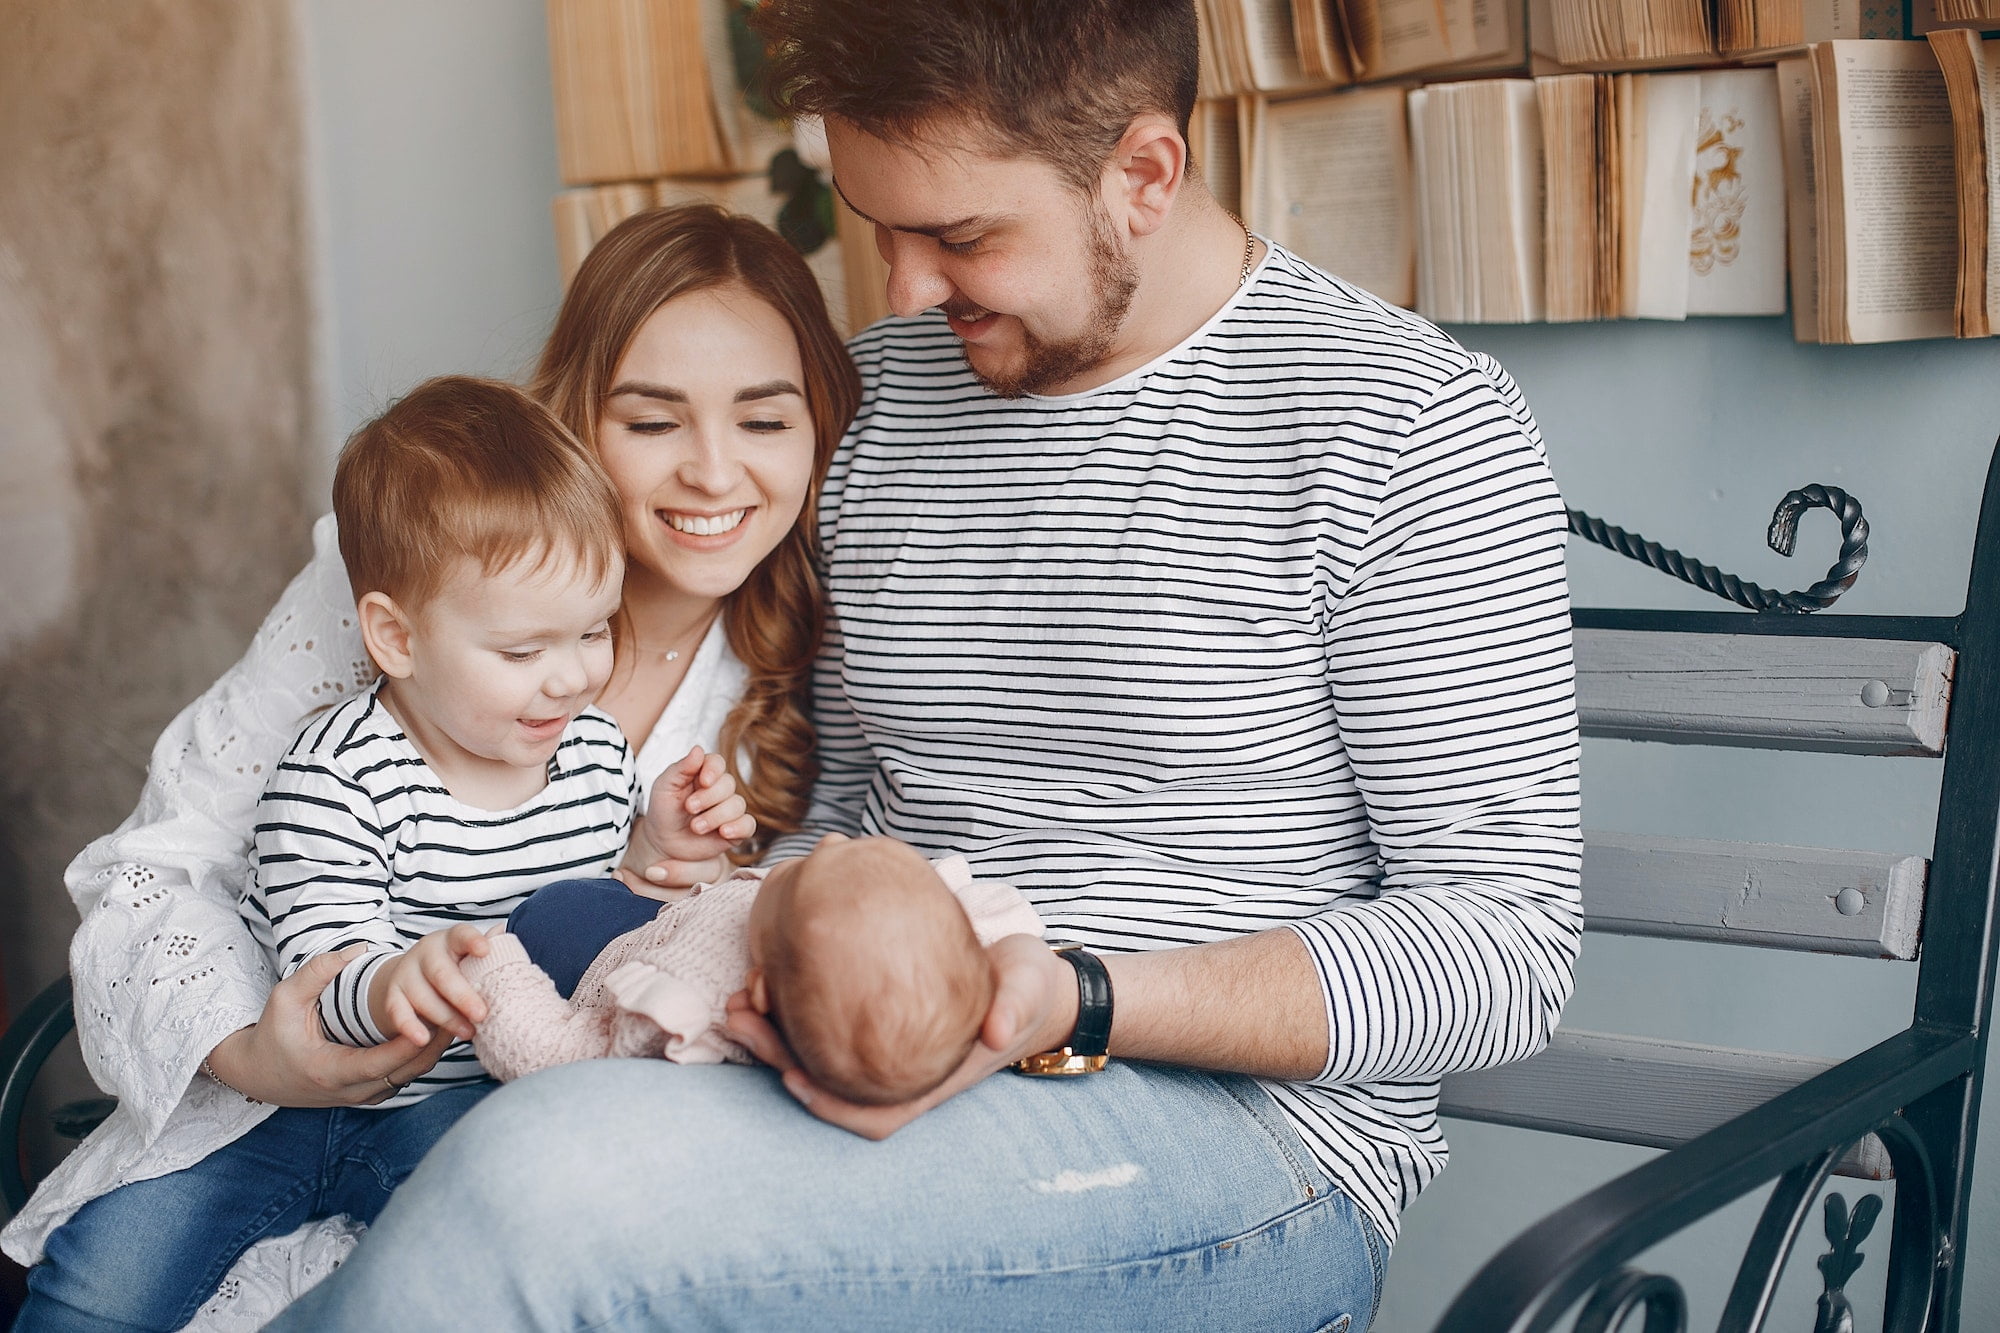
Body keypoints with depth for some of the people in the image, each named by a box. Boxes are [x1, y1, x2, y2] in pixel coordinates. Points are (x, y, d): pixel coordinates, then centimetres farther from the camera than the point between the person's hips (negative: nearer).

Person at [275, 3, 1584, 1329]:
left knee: (540, 1178, -29)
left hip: (1250, 1135, -6)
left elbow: (1508, 937, -10)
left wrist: (1073, 1003, -23)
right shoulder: (877, 389, 12)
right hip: (888, 1088, 6)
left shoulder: (1416, 428, -8)